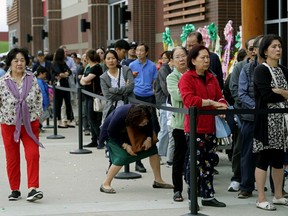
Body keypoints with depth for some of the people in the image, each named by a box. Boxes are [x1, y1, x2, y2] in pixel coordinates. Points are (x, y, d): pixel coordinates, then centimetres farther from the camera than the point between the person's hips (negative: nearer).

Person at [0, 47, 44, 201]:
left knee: (33, 155, -11)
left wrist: (36, 116, 0)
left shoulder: (32, 80, 0)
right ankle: (15, 190, 21)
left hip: (30, 124, 1)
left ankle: (33, 188, -10)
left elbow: (39, 99, 7)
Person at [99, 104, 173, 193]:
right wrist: (125, 145, -31)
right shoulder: (120, 116, -41)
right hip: (112, 136, -6)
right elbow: (111, 133, -27)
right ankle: (105, 184, -20)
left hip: (129, 132, 6)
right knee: (123, 156, -29)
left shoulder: (144, 117, -26)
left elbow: (149, 126, -6)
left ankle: (158, 180, 7)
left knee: (152, 148, -3)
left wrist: (149, 139, -23)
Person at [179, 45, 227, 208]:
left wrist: (222, 106, -12)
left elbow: (220, 96, 11)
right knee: (195, 163, -3)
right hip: (194, 128, -7)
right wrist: (212, 103, -21)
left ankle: (208, 196, 21)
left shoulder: (212, 78, 14)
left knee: (209, 163, 12)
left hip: (210, 128, 7)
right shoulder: (187, 78, -8)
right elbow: (189, 100, -22)